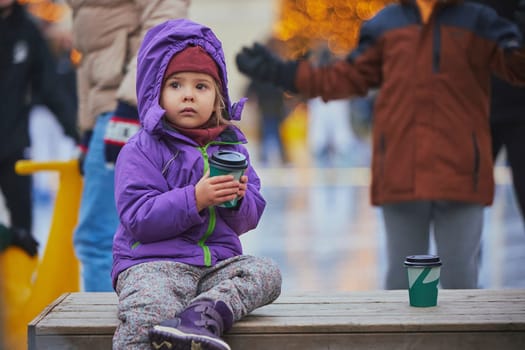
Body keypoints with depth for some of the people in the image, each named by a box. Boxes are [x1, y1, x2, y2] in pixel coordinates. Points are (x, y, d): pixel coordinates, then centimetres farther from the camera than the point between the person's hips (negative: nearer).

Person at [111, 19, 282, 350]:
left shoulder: (231, 145, 15)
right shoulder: (141, 149, 0)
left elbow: (247, 221, 14)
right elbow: (138, 218, -13)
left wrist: (239, 200, -11)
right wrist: (196, 199, -23)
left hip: (218, 260, 6)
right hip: (154, 262, -5)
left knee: (267, 272, -21)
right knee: (148, 314, -35)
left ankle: (202, 316, -39)